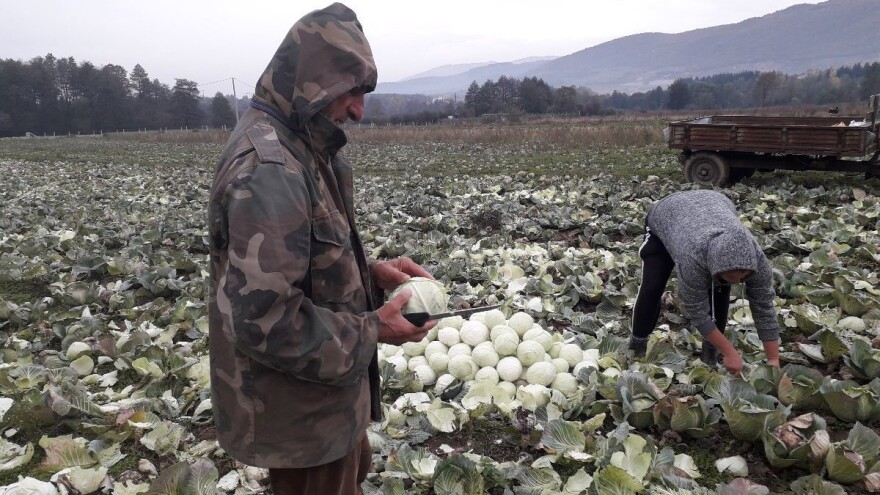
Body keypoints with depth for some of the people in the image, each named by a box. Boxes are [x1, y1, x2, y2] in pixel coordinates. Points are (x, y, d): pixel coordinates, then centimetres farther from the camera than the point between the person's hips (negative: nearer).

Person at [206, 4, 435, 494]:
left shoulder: (292, 145, 5)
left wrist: (373, 271, 0)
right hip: (297, 407, -10)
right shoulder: (268, 170, -29)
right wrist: (370, 333, -21)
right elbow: (264, 319, -32)